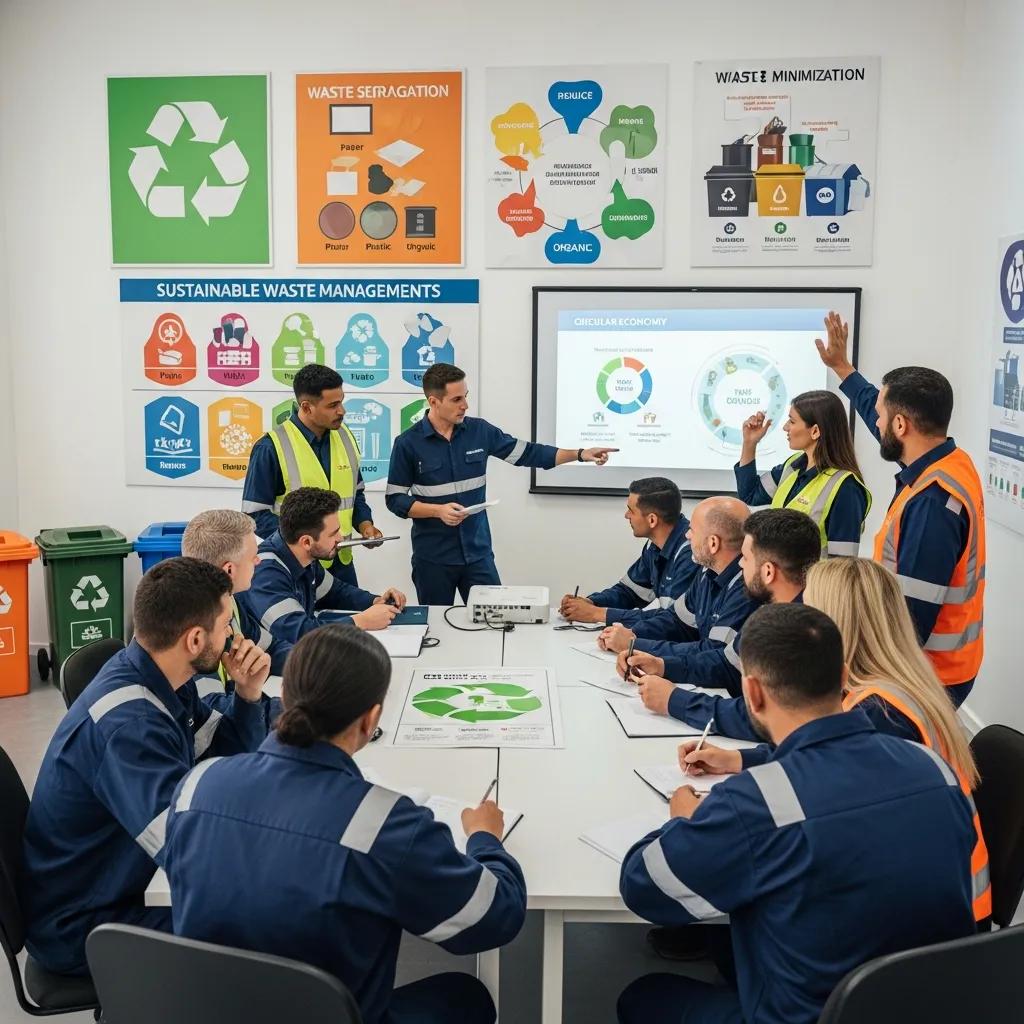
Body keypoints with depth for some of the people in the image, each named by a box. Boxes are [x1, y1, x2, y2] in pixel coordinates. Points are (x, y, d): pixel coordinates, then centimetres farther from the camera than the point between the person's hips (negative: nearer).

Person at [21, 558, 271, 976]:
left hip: (115, 887, 9)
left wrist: (248, 695, -13)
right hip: (81, 929, -9)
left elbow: (227, 759, 6)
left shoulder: (159, 678, -4)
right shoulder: (127, 725, -33)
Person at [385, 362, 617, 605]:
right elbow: (395, 499, -5)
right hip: (433, 558, -2)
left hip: (478, 552, 2)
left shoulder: (480, 431, 0)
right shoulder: (408, 443, -8)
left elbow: (527, 453, 5)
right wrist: (438, 510, -19)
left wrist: (580, 454, -2)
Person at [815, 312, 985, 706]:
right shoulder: (952, 462, 2)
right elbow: (880, 409, 21)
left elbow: (913, 615, -28)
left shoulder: (932, 502, -27)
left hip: (926, 675, -9)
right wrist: (841, 367, 31)